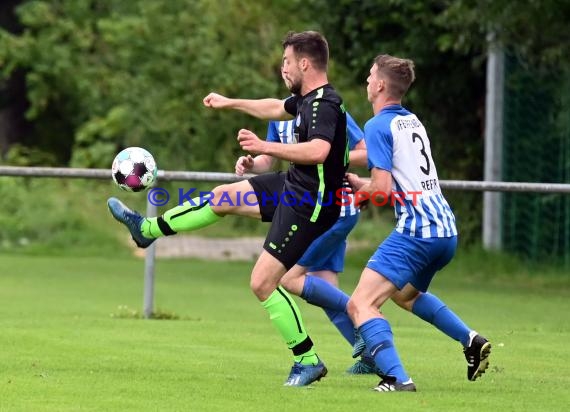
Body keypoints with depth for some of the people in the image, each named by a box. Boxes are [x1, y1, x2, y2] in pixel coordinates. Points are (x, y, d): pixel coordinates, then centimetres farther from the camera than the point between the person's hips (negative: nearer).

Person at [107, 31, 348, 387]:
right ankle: (147, 229, 38)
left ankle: (308, 361, -3)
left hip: (309, 204, -10)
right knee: (223, 197, 20)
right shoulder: (306, 98, 7)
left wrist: (265, 148, -40)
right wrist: (230, 103, 41)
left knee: (263, 282, -11)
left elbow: (318, 151, -41)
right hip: (291, 185, 10)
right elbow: (276, 108, 30)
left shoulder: (325, 104, -23)